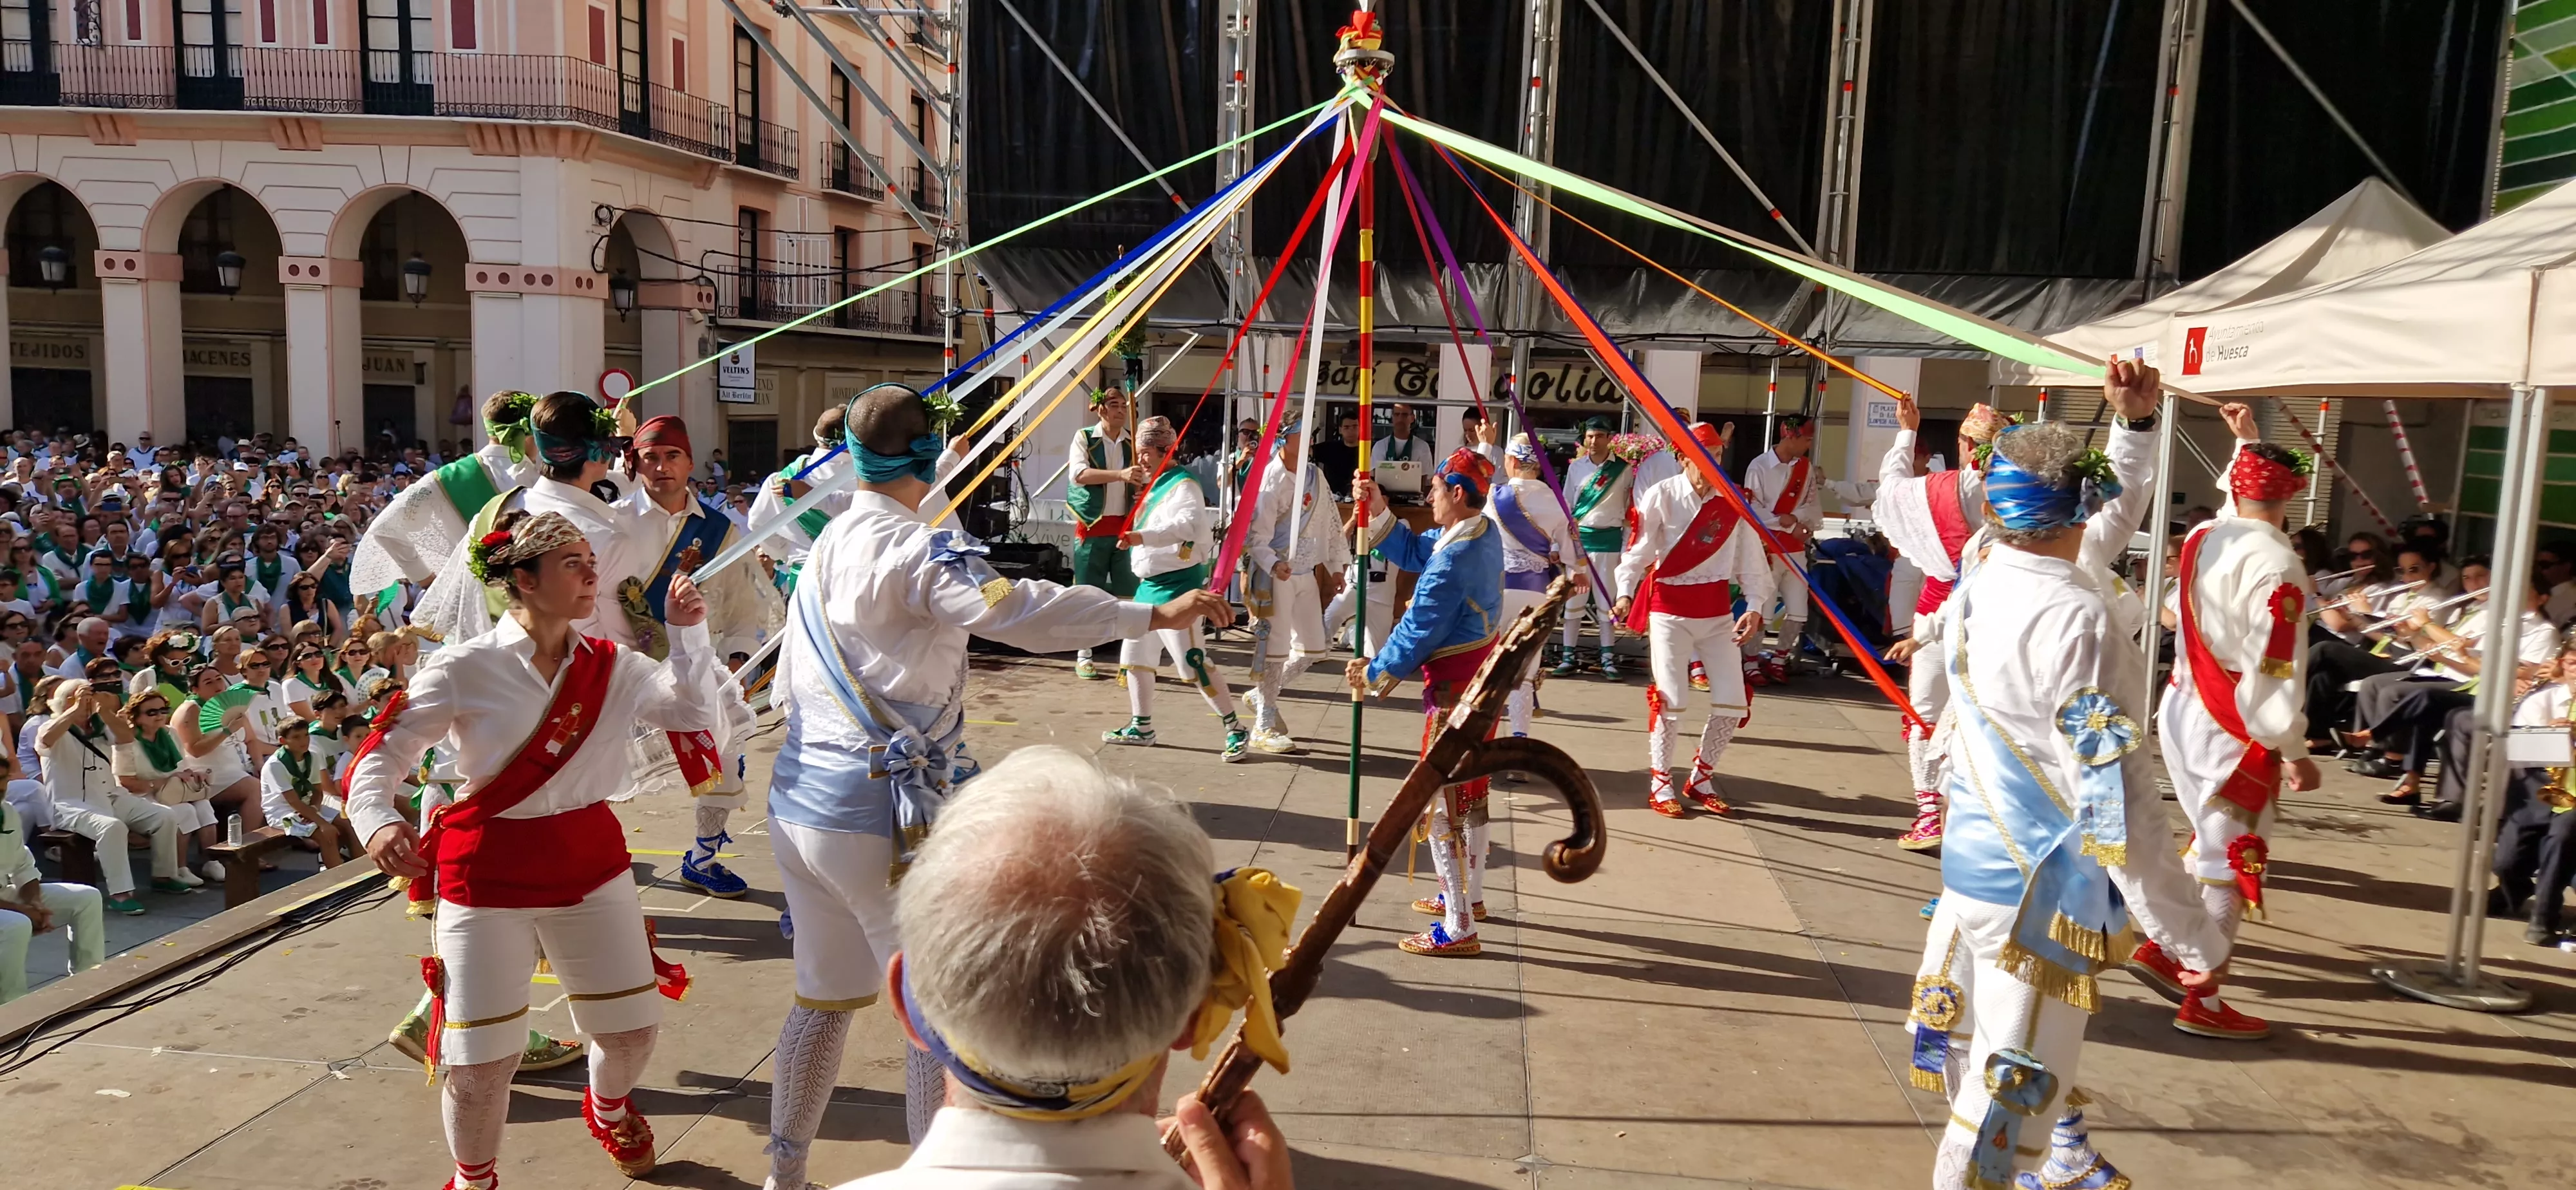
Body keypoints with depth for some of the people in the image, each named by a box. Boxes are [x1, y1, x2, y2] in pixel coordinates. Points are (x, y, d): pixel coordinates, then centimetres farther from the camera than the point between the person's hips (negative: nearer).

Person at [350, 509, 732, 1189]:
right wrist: (377, 821, -28)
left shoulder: (613, 667, 1)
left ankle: (608, 1111, 48)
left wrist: (689, 632, -17)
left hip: (591, 862, 4)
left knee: (631, 1027, 11)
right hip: (489, 875, -3)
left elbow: (695, 714, -10)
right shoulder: (464, 669, -10)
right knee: (480, 1057, -1)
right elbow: (384, 754, -10)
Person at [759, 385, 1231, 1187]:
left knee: (827, 993, 22)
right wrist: (1156, 615, -31)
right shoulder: (917, 547, -16)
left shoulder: (827, 544, 10)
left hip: (799, 808, 9)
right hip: (885, 819, -9)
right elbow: (1015, 610, -33)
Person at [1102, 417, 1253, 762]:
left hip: (1176, 586, -10)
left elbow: (1188, 523, -36)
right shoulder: (1155, 487, 14)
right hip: (1148, 584, 10)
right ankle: (1141, 727, 30)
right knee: (1134, 656, 16)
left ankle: (1236, 731, -4)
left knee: (1193, 663, -12)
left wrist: (1143, 536, -46)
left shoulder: (1183, 485, -15)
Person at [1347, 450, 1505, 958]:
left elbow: (1418, 632, -19)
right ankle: (1469, 896, 38)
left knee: (1442, 805, -3)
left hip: (1456, 687, -10)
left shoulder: (1452, 561, -26)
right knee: (1471, 792, 22)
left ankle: (1458, 930, 2)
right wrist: (1378, 511, 1)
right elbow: (1413, 552, 12)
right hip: (1485, 673, 10)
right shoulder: (1485, 533, 3)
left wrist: (1373, 674, -5)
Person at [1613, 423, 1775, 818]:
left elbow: (1750, 557, 0)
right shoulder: (1662, 496, -8)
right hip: (1669, 607, -4)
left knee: (1733, 699, 2)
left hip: (1717, 609, 4)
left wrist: (1755, 606, -12)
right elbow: (1640, 548, -14)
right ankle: (1660, 783, 11)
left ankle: (1701, 778, 21)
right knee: (1671, 697, -6)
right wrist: (1625, 592, -28)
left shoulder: (1734, 501, 1)